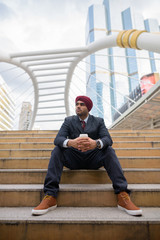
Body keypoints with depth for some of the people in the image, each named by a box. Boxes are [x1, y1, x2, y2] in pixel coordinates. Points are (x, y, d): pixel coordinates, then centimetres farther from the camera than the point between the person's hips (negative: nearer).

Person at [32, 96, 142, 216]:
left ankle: (123, 196, -27)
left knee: (109, 151, -26)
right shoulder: (69, 121, 6)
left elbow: (108, 139, -12)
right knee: (57, 150, -24)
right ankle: (50, 197, -26)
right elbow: (58, 139, -10)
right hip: (74, 159, 1)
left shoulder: (99, 121, 6)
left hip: (93, 159, 0)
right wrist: (70, 142, -35)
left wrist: (96, 143, -37)